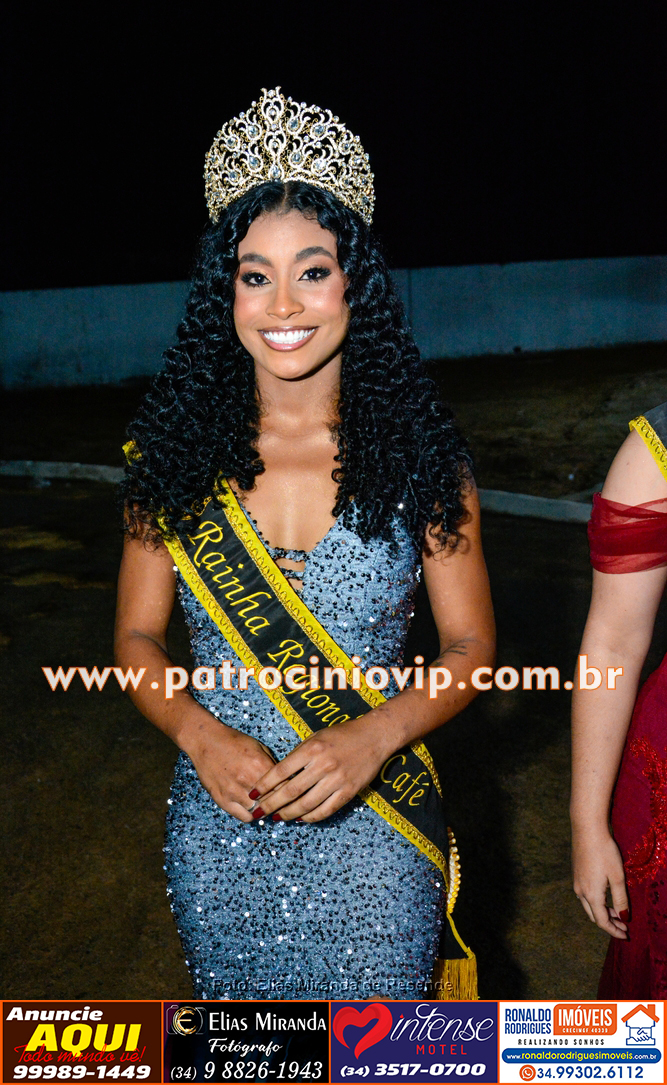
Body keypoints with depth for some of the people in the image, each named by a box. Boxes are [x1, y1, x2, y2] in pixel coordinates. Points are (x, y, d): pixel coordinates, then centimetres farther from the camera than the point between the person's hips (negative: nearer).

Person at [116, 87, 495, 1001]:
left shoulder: (418, 453, -8)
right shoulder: (178, 450, -5)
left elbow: (472, 644, -3)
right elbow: (138, 634, 2)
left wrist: (375, 735, -20)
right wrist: (200, 735, -17)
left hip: (376, 835, -1)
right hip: (219, 830, 2)